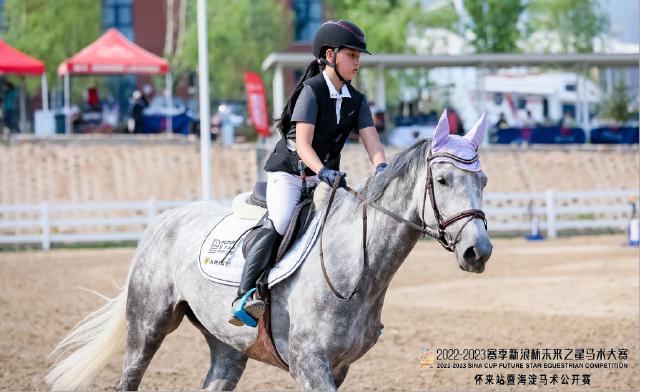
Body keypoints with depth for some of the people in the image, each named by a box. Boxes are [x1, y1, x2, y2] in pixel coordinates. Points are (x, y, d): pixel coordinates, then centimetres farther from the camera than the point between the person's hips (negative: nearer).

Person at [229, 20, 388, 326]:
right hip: (289, 173, -7)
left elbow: (372, 141, -4)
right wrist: (323, 171, -38)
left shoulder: (356, 100, 5)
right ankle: (245, 296, -30)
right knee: (278, 226, -29)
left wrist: (381, 168, -25)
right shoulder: (312, 91, -14)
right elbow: (303, 145, -22)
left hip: (327, 176, 7)